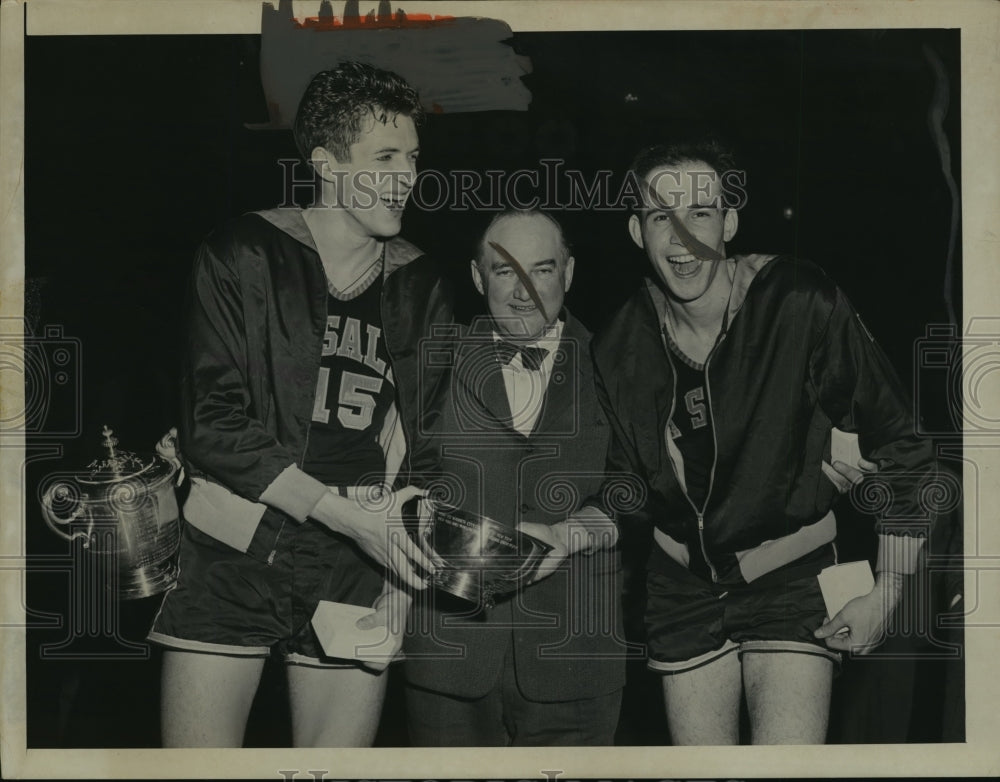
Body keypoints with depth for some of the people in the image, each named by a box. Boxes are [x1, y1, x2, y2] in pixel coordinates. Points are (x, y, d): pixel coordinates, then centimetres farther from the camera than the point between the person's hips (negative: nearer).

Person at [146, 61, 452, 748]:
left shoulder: (422, 287, 11)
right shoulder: (244, 257, -1)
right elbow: (213, 426, -9)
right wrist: (347, 515, -15)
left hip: (356, 577, 3)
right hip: (232, 563, -3)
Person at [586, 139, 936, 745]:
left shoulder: (802, 304, -17)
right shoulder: (621, 348, -4)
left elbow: (900, 447, -11)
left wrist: (886, 593, -10)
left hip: (792, 579, -4)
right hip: (683, 588, 4)